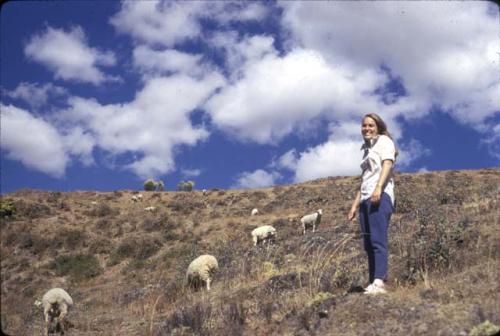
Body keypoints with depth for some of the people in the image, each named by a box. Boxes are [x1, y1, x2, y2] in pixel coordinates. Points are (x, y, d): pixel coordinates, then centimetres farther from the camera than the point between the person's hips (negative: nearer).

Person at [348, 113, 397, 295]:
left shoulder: (384, 141, 7)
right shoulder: (367, 149, 28)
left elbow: (388, 163, -10)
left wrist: (378, 187, -25)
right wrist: (355, 204, 23)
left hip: (380, 196, -8)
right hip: (366, 198, 8)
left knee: (378, 241, -18)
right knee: (368, 244, 0)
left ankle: (379, 283, -26)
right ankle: (373, 283, -1)